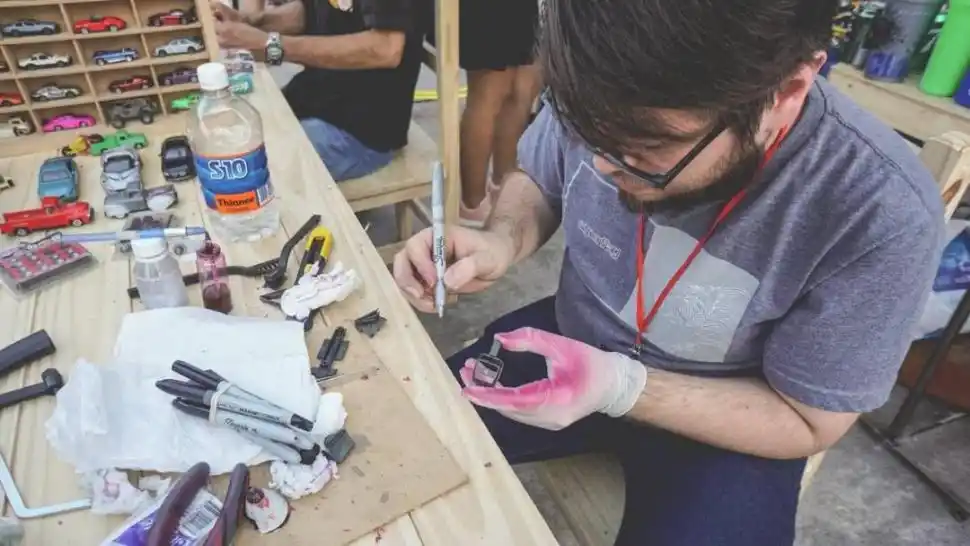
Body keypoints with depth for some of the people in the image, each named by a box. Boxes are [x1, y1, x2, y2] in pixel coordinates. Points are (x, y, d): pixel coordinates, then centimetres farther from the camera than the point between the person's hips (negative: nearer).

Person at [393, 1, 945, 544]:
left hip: (728, 424, -1)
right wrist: (501, 244, -21)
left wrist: (621, 387, -30)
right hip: (574, 347, 3)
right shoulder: (603, 98, -20)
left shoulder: (882, 215, -28)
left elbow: (806, 422, -16)